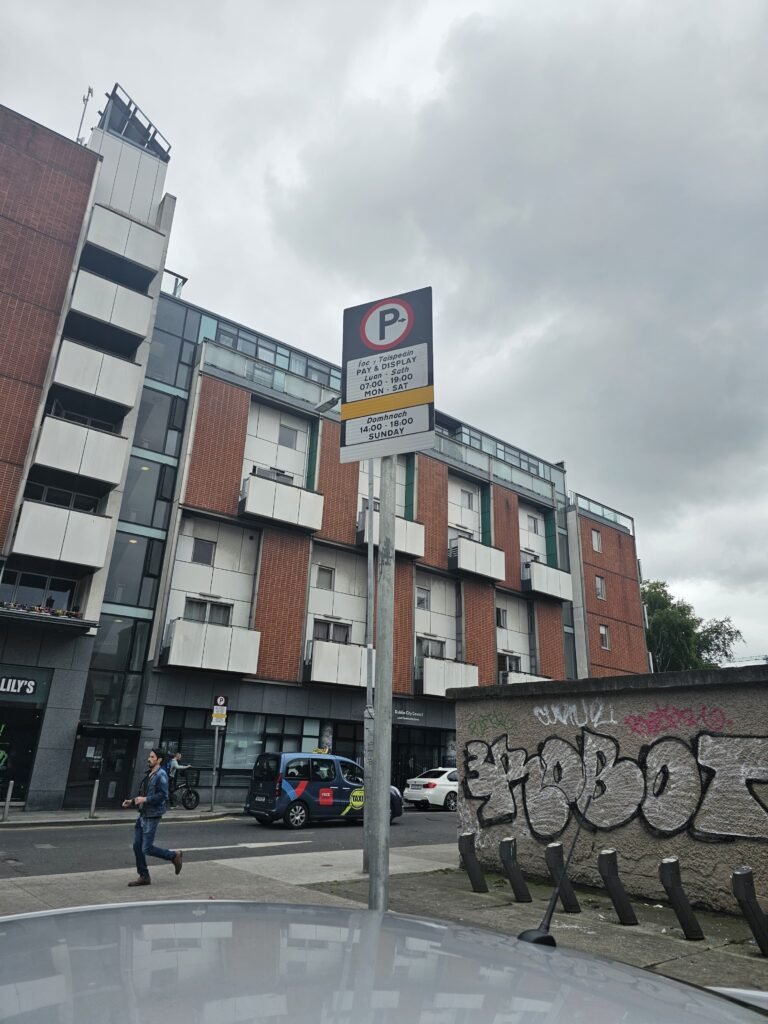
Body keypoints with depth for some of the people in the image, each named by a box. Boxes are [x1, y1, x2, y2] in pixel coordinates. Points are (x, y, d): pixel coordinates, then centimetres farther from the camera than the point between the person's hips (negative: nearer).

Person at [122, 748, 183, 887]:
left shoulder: (161, 775, -14)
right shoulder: (148, 774, 14)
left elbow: (162, 795, -22)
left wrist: (145, 799, -25)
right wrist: (132, 801, 8)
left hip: (152, 816, -9)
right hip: (142, 814, 9)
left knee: (147, 848, -6)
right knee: (137, 846, 7)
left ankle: (174, 855, 13)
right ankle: (144, 876, 19)